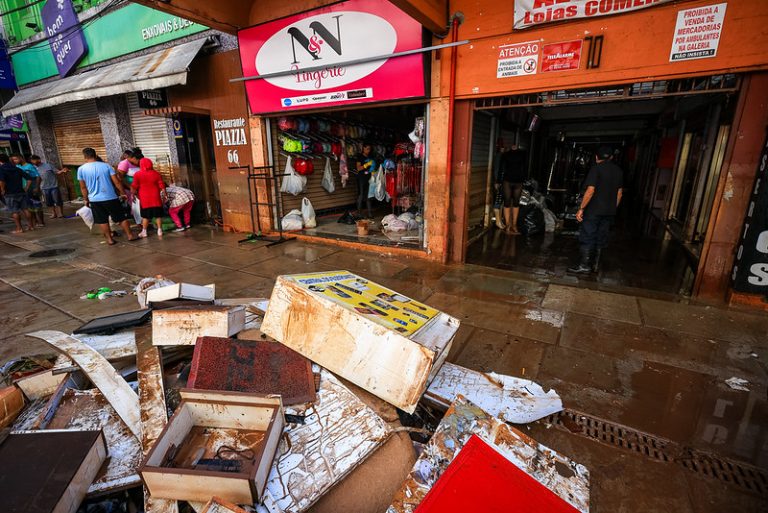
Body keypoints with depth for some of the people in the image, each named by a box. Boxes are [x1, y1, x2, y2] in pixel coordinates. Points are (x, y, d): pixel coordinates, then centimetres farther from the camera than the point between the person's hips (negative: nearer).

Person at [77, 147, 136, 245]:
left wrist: (86, 199, 16)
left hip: (95, 200, 1)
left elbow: (83, 187, 4)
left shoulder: (81, 169, -1)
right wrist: (123, 193, 5)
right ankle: (130, 235, 13)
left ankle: (109, 239, 15)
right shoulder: (106, 166, -4)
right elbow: (116, 182, -7)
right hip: (110, 197, -1)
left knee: (102, 221, 11)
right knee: (121, 218, 10)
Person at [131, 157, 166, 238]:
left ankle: (144, 232, 12)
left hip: (144, 199, 0)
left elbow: (134, 187, -2)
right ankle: (159, 230, 8)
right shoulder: (156, 174, 0)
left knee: (145, 216, 7)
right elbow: (162, 186, 0)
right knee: (158, 215, 7)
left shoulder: (137, 174, -3)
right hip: (156, 198, 0)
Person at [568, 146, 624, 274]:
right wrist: (613, 209, 23)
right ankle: (595, 265, 20)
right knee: (601, 239, 13)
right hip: (609, 211, 7)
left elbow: (590, 190, -18)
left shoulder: (596, 168, -10)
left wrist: (581, 209, -15)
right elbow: (619, 193, 14)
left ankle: (584, 266, -1)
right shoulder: (619, 170, 11)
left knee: (587, 238, -2)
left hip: (594, 210, -7)